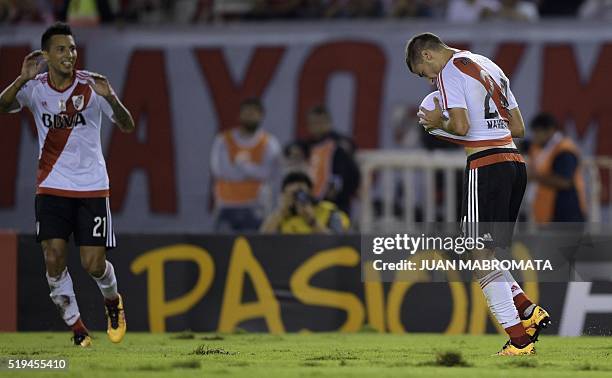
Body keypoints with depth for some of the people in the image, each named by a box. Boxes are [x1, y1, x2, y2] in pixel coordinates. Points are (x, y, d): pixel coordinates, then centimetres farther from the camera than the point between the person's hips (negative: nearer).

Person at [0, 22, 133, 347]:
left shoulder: (91, 86, -9)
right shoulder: (35, 87, -4)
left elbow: (127, 128, -14)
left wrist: (110, 98, -34)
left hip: (92, 187, -1)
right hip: (52, 187, 1)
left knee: (93, 264, -5)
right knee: (53, 259, -10)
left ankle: (112, 302, 29)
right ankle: (76, 327, 7)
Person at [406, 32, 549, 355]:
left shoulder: (450, 72, -4)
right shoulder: (489, 66, 22)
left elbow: (461, 126, -17)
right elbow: (518, 128, 21)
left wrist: (438, 123, 2)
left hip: (485, 166, -9)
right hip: (514, 163, 9)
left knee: (481, 256, -5)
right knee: (485, 254, 16)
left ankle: (519, 339, -9)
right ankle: (529, 312, 4)